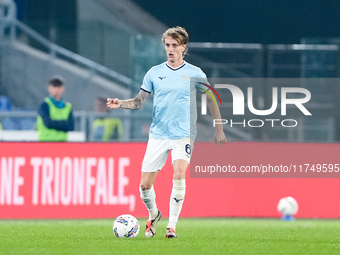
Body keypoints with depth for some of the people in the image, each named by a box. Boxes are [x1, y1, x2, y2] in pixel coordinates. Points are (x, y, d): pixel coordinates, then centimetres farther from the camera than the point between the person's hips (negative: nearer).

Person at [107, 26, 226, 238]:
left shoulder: (195, 73, 1)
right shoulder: (154, 73, 6)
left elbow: (211, 101, 9)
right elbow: (139, 102, 8)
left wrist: (219, 130, 6)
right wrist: (120, 103, -11)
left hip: (183, 135, -2)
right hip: (158, 135, 3)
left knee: (179, 175, -24)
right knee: (145, 184, -1)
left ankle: (172, 226, -16)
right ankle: (153, 215, 30)